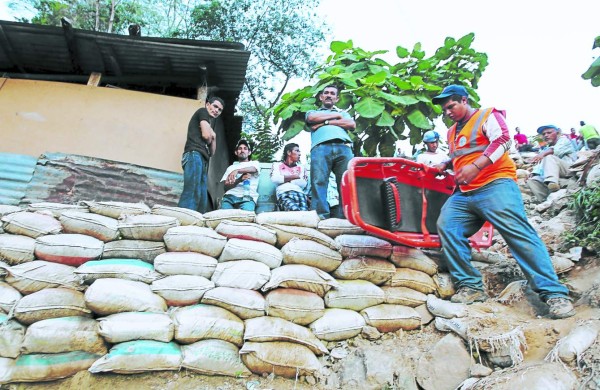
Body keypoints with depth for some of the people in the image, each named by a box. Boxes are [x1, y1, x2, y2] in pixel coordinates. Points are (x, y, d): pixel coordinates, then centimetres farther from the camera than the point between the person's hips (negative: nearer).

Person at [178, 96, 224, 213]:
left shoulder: (210, 122, 34)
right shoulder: (203, 112, 14)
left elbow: (212, 152, 27)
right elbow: (206, 135, -4)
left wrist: (213, 137, 12)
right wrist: (211, 138, 18)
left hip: (203, 159, 9)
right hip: (194, 154, -9)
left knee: (203, 198, -3)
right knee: (193, 193, -25)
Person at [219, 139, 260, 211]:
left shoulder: (254, 163, 23)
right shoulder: (231, 167, 28)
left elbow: (253, 169, -5)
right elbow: (226, 187, 13)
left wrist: (237, 171, -25)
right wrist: (240, 179, -7)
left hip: (247, 197, -2)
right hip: (230, 196, 2)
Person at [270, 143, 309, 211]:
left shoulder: (301, 167, 30)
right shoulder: (277, 165, 26)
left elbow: (303, 183, 10)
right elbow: (274, 179, 2)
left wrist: (286, 178, 8)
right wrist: (294, 177, 7)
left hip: (299, 193, 3)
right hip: (284, 194, -2)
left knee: (304, 212, -37)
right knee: (295, 210, -40)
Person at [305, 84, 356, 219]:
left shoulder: (343, 113, 36)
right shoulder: (313, 112, 34)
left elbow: (352, 124, 13)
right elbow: (312, 118, 7)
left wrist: (325, 122, 8)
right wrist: (336, 115, 15)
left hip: (343, 147, 2)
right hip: (321, 148, -1)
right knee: (319, 181, -20)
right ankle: (320, 215, -28)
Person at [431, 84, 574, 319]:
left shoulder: (487, 116, 4)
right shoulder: (452, 132, 27)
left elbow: (502, 141, -13)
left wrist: (475, 166, -25)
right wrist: (445, 165, 17)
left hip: (495, 185, -7)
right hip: (463, 194, 7)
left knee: (518, 232, -19)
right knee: (446, 226, -13)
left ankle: (554, 294, -15)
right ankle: (470, 287, -8)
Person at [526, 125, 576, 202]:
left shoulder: (564, 140, 15)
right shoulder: (547, 149, 34)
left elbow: (558, 150, -11)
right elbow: (541, 163, 20)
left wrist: (543, 153, -30)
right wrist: (533, 174, 0)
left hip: (569, 168, -6)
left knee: (549, 157, -32)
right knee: (531, 181, -13)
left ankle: (552, 182, -54)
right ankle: (544, 200, -30)